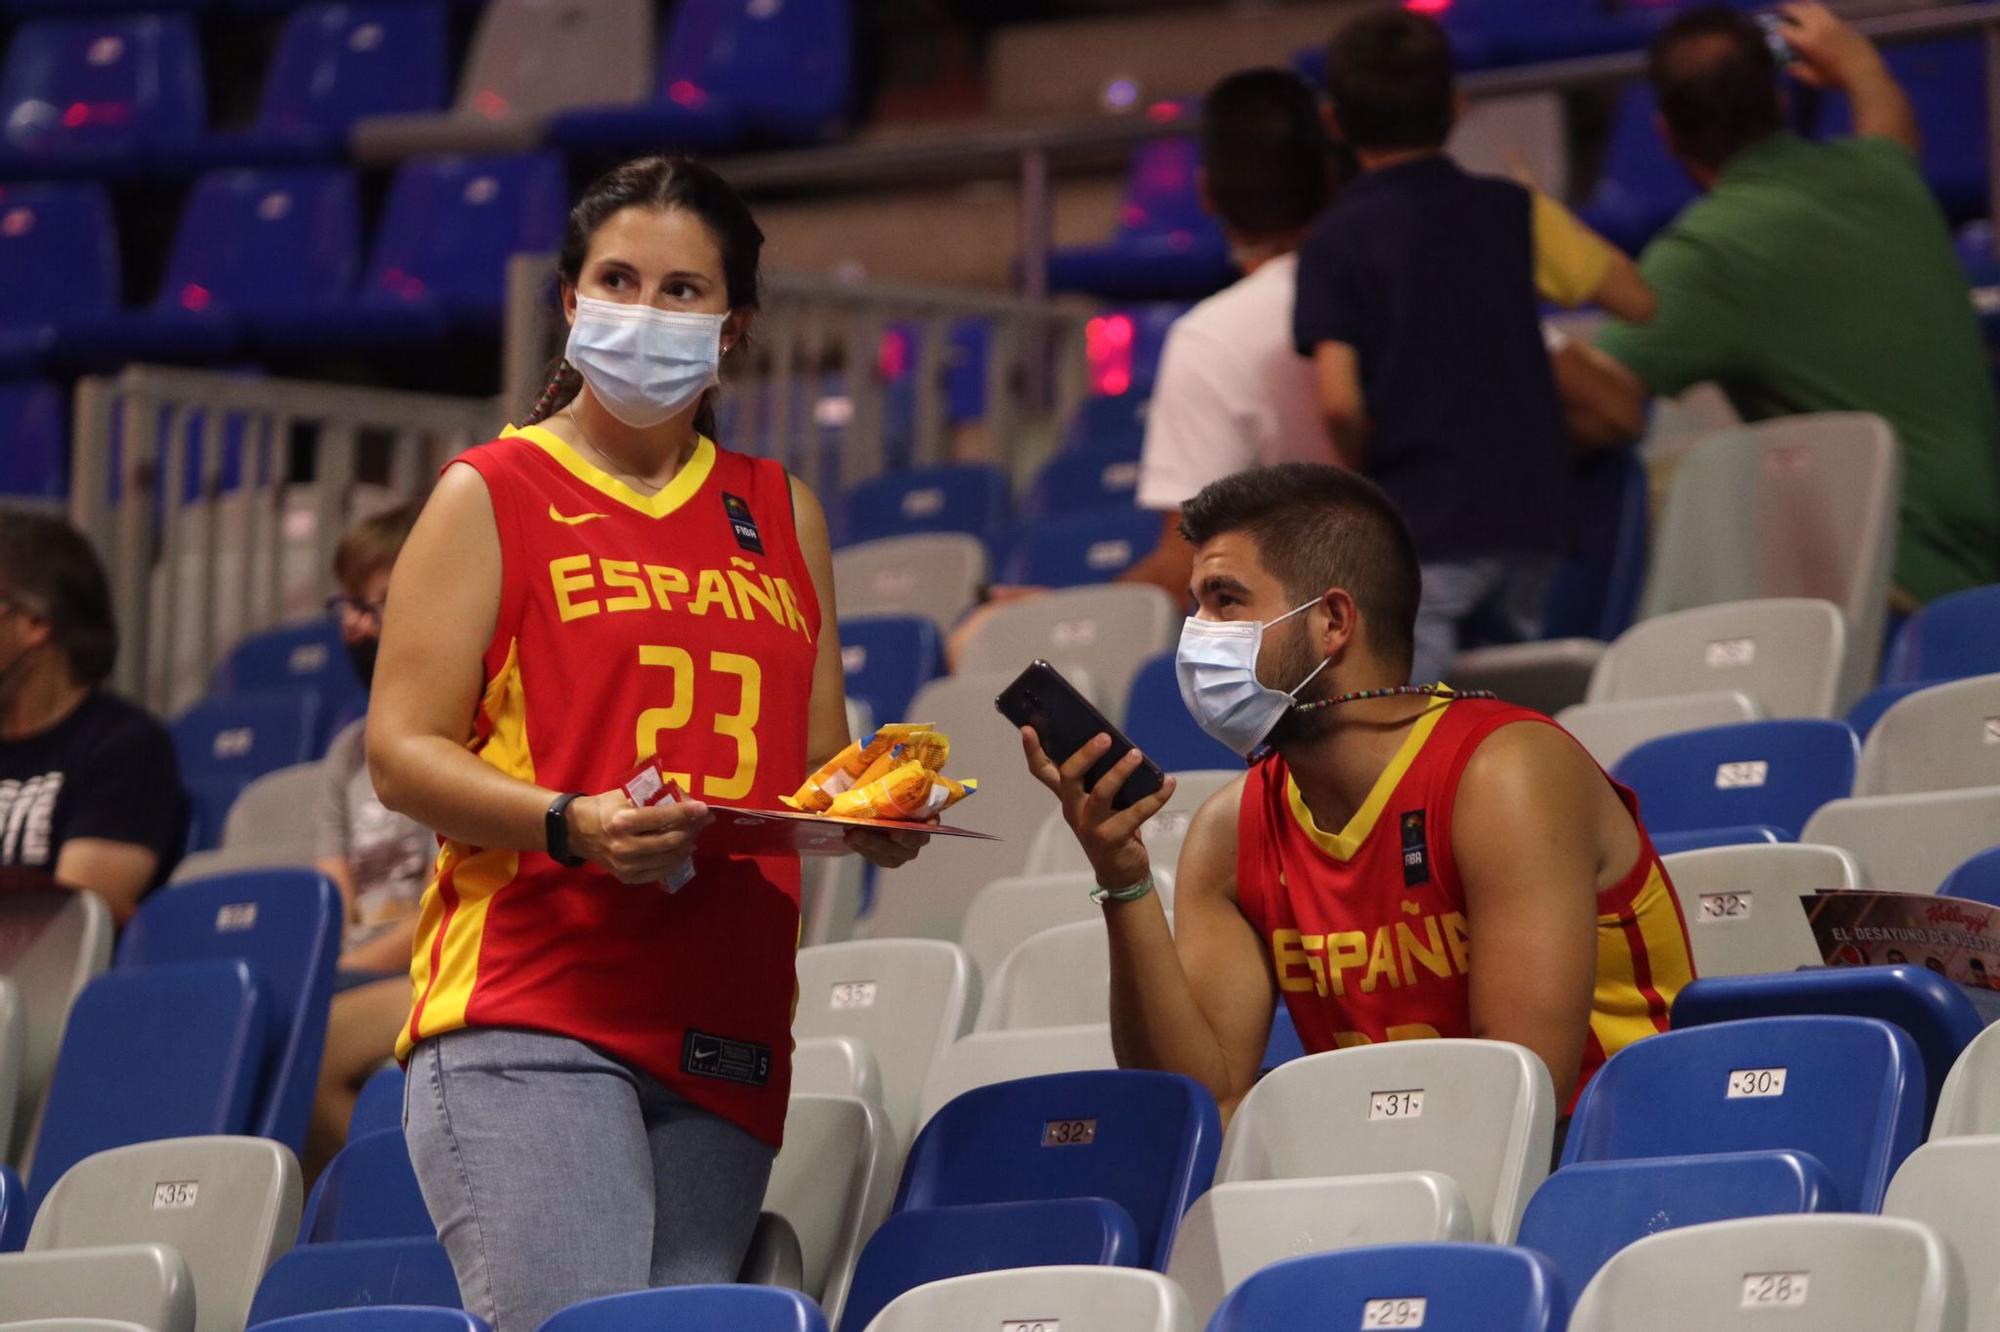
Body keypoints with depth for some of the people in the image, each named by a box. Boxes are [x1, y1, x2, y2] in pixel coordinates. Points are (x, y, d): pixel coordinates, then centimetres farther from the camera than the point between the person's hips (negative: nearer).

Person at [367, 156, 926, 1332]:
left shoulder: (781, 515, 20)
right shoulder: (493, 495, 6)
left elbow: (817, 764, 21)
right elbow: (401, 750, -2)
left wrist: (874, 815, -2)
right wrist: (572, 824, -18)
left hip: (726, 1037, 5)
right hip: (528, 1019, -5)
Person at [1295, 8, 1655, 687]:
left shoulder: (1336, 240, -3)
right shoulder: (1513, 210, 6)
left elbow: (1340, 401, -14)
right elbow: (1637, 299, 12)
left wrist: (1360, 467, 7)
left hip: (1417, 532, -4)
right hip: (1529, 515, 4)